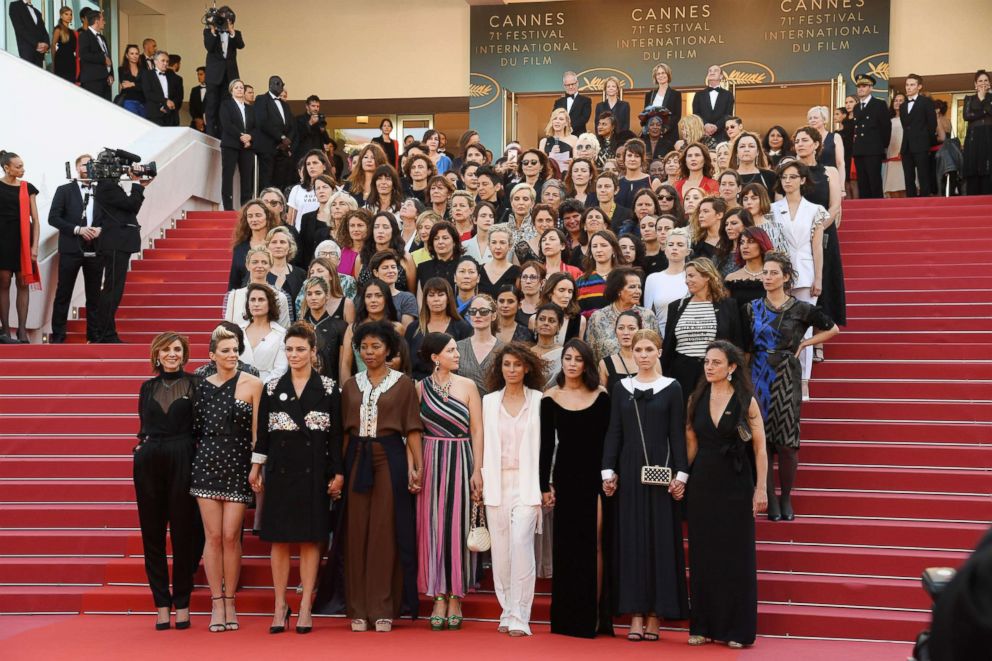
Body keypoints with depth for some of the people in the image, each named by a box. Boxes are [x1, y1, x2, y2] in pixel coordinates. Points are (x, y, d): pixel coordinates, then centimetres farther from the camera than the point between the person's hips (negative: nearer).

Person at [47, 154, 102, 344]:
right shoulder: (64, 190, 4)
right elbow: (53, 218, -3)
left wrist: (100, 229, -9)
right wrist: (78, 229, -13)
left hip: (94, 250, 3)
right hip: (71, 249, -2)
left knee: (94, 294, 6)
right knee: (63, 293, 1)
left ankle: (93, 335, 12)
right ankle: (57, 335, 6)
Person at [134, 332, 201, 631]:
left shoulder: (195, 385, 3)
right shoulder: (147, 388, 14)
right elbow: (144, 426, 17)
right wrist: (143, 446, 0)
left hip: (183, 461, -3)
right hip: (149, 463, 3)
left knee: (183, 533, 1)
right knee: (152, 534, 4)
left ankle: (182, 604, 10)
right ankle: (162, 604, 11)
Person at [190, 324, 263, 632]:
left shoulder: (252, 384, 0)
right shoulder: (202, 386, 8)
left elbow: (256, 430, 0)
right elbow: (196, 428, 12)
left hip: (238, 468, -2)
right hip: (207, 465, 2)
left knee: (231, 536, -2)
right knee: (213, 535, 2)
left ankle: (230, 603, 10)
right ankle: (217, 604, 9)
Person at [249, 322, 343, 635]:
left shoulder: (328, 388, 2)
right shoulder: (272, 388, 7)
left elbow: (336, 433, 1)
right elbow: (263, 433, 8)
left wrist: (338, 473, -3)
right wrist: (256, 468, 3)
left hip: (314, 470, -1)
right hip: (280, 468, 1)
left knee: (310, 539, 1)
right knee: (279, 539, 3)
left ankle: (305, 608, 7)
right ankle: (280, 606, 12)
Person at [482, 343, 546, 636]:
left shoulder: (539, 401, 4)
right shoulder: (489, 401, 11)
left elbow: (545, 443, 2)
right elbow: (483, 443, 12)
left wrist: (544, 486, -4)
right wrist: (479, 480, 4)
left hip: (526, 481, -3)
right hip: (496, 482, 3)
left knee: (521, 542, -15)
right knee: (500, 548, 3)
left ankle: (519, 616, -10)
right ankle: (507, 611, 14)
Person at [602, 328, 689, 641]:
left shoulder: (671, 387, 2)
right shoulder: (621, 387, 8)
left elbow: (677, 433, 0)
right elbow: (614, 432, 7)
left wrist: (681, 474, -7)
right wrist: (608, 471, 0)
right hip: (629, 471, 2)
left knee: (660, 539, -1)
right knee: (631, 539, 2)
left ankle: (654, 615, 5)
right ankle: (635, 614, 6)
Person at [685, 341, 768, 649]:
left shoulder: (746, 401, -4)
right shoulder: (696, 399, 6)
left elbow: (760, 447, -4)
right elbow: (691, 443, 10)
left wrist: (761, 488, -9)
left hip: (735, 484, -3)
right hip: (702, 482, 3)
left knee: (736, 555, 1)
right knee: (702, 555, 7)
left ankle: (736, 628, 9)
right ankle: (703, 626, 15)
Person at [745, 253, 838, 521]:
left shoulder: (801, 308, -1)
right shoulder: (753, 308, 5)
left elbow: (832, 329, 10)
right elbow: (746, 347, 8)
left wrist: (803, 344, 2)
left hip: (787, 377, -2)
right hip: (759, 376, 2)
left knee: (787, 440, -3)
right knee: (762, 438, 0)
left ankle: (786, 498, 12)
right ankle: (770, 498, 10)